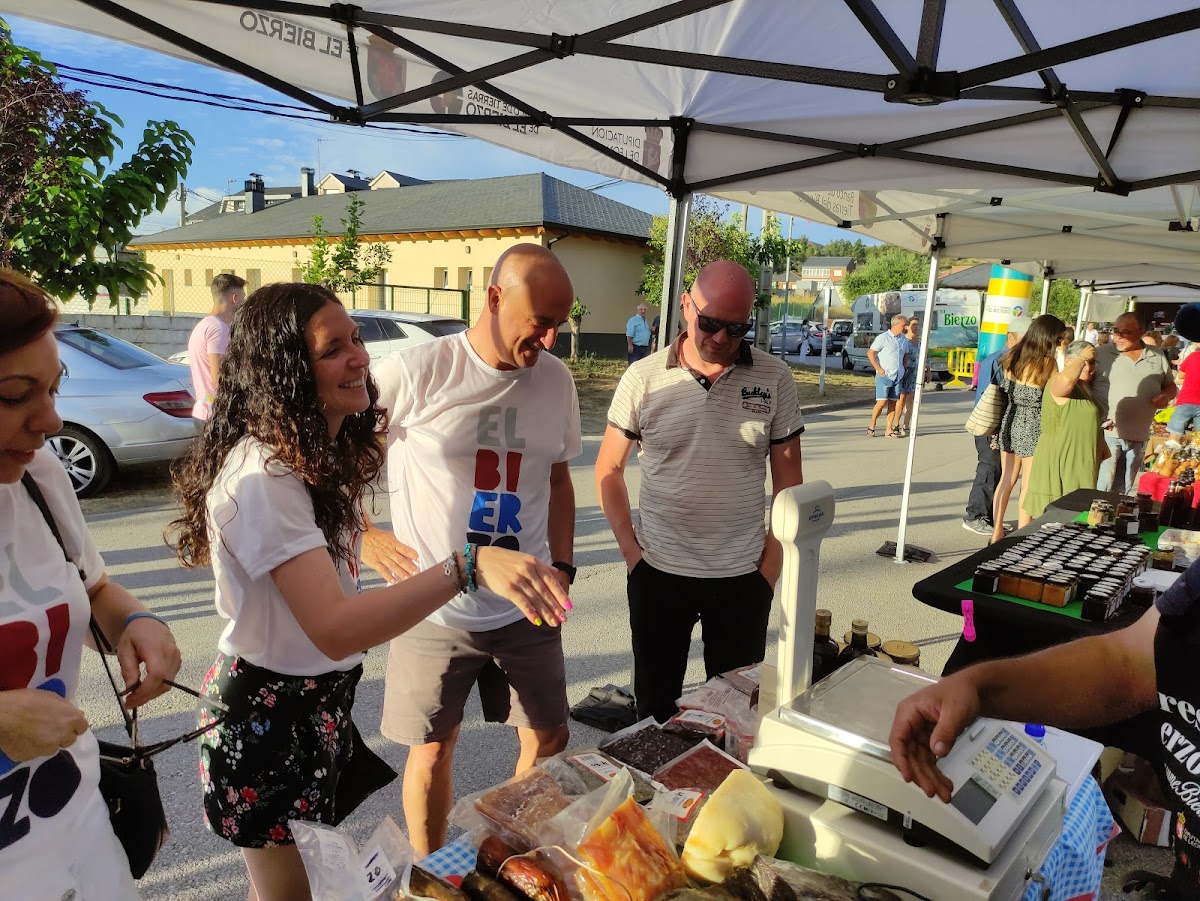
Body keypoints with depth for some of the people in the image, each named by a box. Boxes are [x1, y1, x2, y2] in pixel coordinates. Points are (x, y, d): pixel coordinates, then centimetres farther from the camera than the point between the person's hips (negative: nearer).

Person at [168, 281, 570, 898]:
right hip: (269, 719, -8)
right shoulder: (263, 473, -30)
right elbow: (333, 629, -39)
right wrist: (468, 566, -49)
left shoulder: (318, 452, 1)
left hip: (319, 703, 9)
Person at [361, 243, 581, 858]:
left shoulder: (556, 380, 0)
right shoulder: (417, 372, -14)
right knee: (432, 749, 13)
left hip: (525, 607, 4)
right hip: (434, 608, -4)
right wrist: (363, 537, -8)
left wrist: (562, 566, 4)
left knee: (548, 740, 16)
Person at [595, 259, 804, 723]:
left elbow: (787, 475, 4)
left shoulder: (774, 379, -3)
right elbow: (609, 468, 4)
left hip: (744, 575, 0)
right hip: (658, 571, 0)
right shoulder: (643, 378, -4)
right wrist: (629, 547, -3)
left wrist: (774, 559, 0)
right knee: (655, 707, 16)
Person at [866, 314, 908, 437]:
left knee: (893, 403, 3)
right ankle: (871, 426, 5)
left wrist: (902, 370, 12)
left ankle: (889, 430, 5)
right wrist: (879, 369, -13)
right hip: (884, 376, -6)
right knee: (881, 402, -11)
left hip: (897, 377, 6)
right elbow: (870, 353, -9)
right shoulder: (883, 337, -6)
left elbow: (904, 356, 27)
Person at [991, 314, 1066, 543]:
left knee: (1006, 480, 16)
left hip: (1010, 423, 6)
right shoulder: (1046, 364, -17)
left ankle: (997, 532, 21)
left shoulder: (1012, 357, 2)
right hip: (1032, 428, -6)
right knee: (1028, 487, 4)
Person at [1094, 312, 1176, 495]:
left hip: (1139, 436, 4)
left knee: (1124, 490, 13)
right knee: (1101, 489, -8)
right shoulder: (1100, 354, -2)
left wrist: (1166, 396, -3)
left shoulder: (1157, 356, 11)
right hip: (1106, 432, -4)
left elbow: (1171, 386, 22)